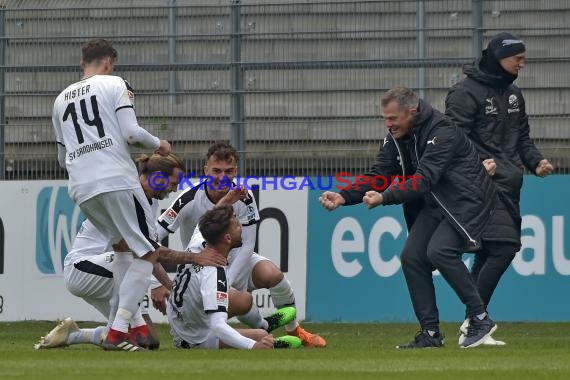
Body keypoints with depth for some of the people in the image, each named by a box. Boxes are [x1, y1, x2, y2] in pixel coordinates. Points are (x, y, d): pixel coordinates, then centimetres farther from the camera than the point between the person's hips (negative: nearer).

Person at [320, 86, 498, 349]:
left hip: (467, 199, -9)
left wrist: (385, 198, -39)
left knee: (439, 250, -26)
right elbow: (377, 176, 0)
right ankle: (430, 333, 3)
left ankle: (480, 319, -15)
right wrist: (343, 197, -15)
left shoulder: (442, 133, -24)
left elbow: (424, 180, -32)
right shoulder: (396, 138, 2)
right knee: (412, 256, -3)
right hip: (436, 203, 9)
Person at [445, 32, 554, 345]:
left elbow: (522, 137, 24)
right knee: (503, 246, -18)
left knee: (488, 254, 8)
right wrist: (477, 163, -26)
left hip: (509, 185, 9)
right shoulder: (466, 93, -9)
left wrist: (535, 161, 7)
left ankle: (472, 328, 12)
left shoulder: (513, 93, 19)